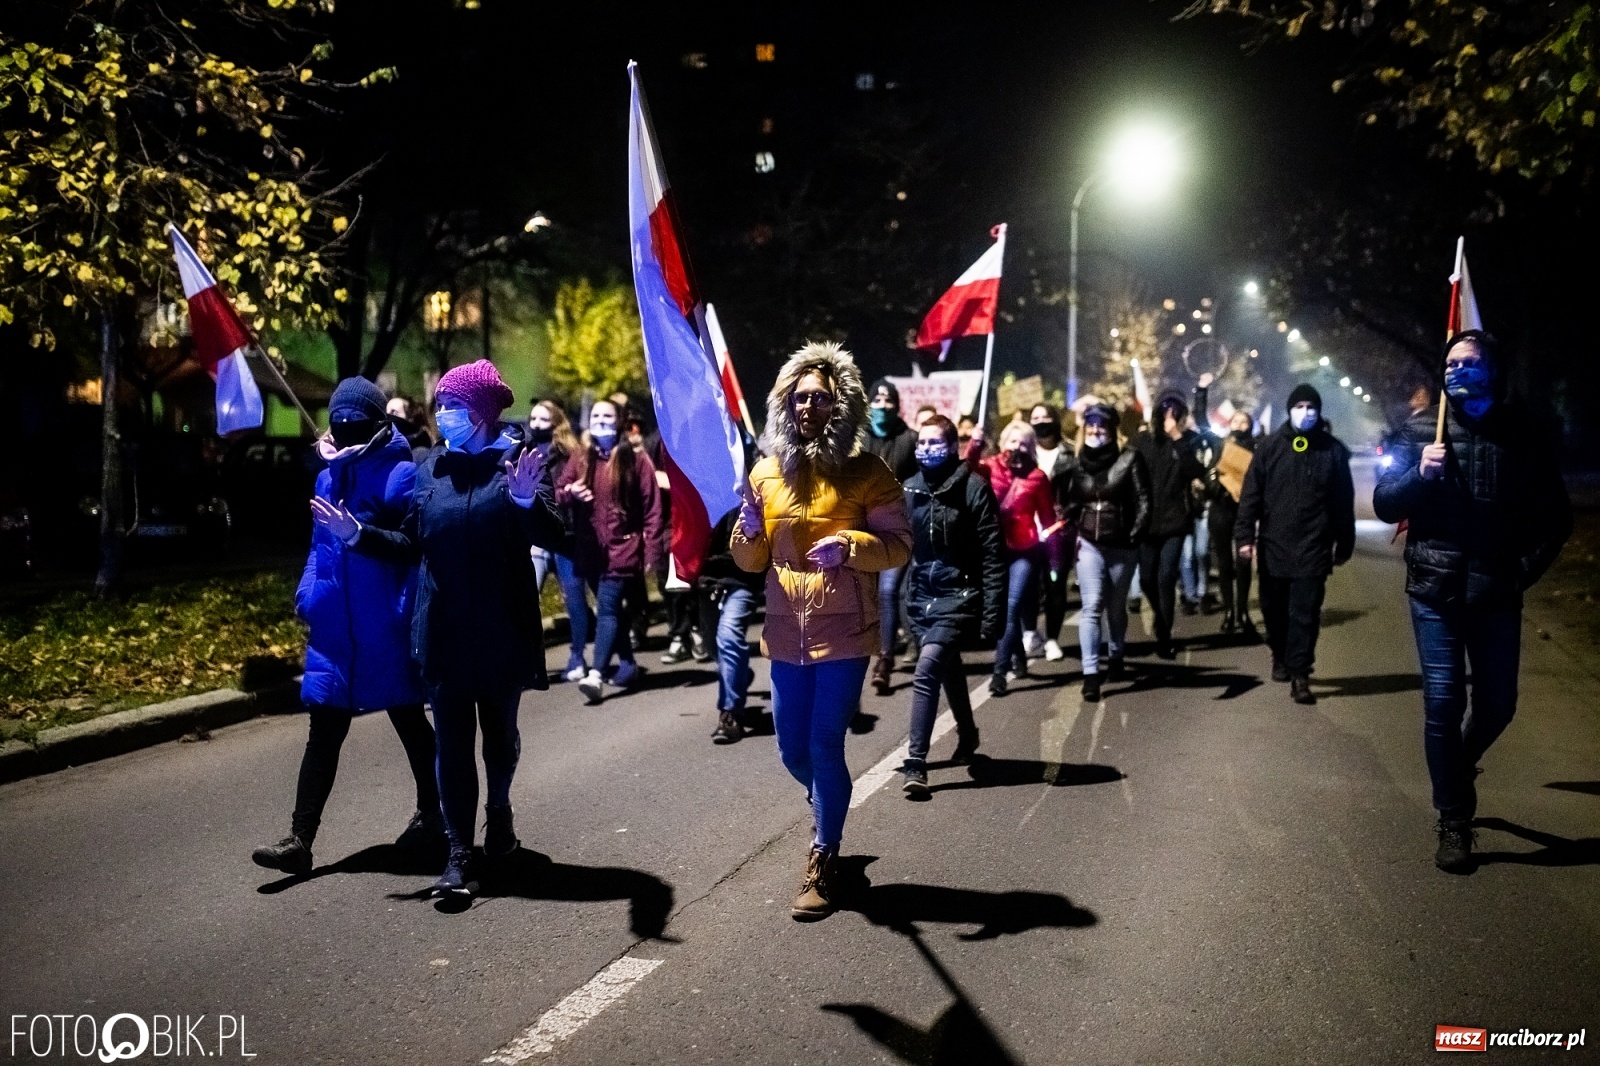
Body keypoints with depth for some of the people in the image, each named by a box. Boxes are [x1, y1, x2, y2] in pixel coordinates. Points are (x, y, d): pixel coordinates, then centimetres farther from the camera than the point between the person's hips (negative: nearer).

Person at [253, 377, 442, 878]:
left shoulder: (403, 476, -10)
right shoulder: (327, 478, 9)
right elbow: (320, 543, 17)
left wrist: (409, 614, -19)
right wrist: (308, 597, 6)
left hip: (386, 632, -5)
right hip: (335, 629, 5)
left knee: (409, 723, 13)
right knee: (323, 731, 4)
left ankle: (432, 816, 32)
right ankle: (300, 839, 5)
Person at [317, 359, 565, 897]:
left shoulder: (517, 461, -6)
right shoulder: (431, 467, 6)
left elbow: (550, 536, -17)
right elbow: (411, 542, 11)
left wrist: (528, 503, -35)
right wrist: (358, 534, -2)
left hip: (502, 630, -2)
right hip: (443, 631, 2)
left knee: (499, 730, 15)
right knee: (452, 741, 2)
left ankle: (499, 809, 42)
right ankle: (459, 855, 7)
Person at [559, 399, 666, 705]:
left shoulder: (635, 459, -2)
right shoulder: (580, 459, 11)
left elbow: (651, 508, -4)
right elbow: (559, 495, 9)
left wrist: (652, 551, -9)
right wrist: (570, 492, -15)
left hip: (623, 547, -5)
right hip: (590, 549, 5)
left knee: (607, 608, -14)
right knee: (612, 608, 14)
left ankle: (596, 673, -22)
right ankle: (627, 664, 27)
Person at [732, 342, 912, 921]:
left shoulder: (867, 471, -4)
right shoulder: (767, 471, 7)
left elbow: (898, 544, -9)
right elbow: (750, 560, 10)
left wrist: (849, 545, -27)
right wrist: (749, 531, -13)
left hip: (843, 632, -4)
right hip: (787, 633, 4)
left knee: (824, 746, -5)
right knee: (793, 751, 11)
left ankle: (823, 861, 12)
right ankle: (830, 815, 43)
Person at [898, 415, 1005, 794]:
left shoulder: (972, 488, -10)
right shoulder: (911, 488, 5)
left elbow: (992, 554, -11)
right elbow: (905, 545, 11)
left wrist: (992, 613, -15)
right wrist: (907, 595, 6)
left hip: (958, 596, -6)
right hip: (921, 596, 6)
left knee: (927, 669, -21)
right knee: (948, 669, 21)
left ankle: (916, 762, -17)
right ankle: (967, 734, 45)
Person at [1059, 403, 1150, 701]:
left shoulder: (1129, 459, -6)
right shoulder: (1076, 463, 5)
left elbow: (1142, 501, -8)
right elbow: (1068, 501, 16)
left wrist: (1135, 535, -15)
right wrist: (1072, 531, 5)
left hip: (1122, 546, -1)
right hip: (1089, 544, 1)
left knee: (1116, 607, 14)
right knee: (1091, 607, -9)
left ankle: (1116, 656, 38)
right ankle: (1090, 673, -13)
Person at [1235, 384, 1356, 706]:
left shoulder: (1333, 450, 2)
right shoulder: (1270, 446, 3)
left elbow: (1344, 501, 5)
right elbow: (1251, 493, -1)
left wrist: (1344, 544, 5)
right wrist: (1245, 535, -8)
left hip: (1313, 548, -2)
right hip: (1273, 546, 2)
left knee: (1305, 614, -4)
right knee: (1274, 609, 14)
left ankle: (1299, 675, -1)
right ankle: (1280, 657, 36)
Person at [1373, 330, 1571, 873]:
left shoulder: (1526, 436, 3)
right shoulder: (1423, 430, 3)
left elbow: (1556, 516, 7)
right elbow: (1383, 503, 2)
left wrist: (1527, 567, -4)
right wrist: (1419, 473, -16)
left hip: (1497, 591, 1)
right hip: (1436, 588, -1)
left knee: (1496, 705, 8)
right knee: (1443, 703, -1)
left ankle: (1458, 767, 41)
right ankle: (1454, 822, 10)